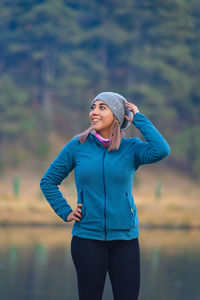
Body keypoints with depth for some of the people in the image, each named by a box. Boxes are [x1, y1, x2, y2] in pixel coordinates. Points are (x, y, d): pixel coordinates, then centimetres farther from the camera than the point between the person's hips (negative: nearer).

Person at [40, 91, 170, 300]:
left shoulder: (131, 147, 1)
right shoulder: (78, 146, 2)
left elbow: (161, 151, -20)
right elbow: (48, 181, 10)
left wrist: (138, 119, -10)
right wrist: (65, 212, 0)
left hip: (125, 238, 0)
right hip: (87, 238, 0)